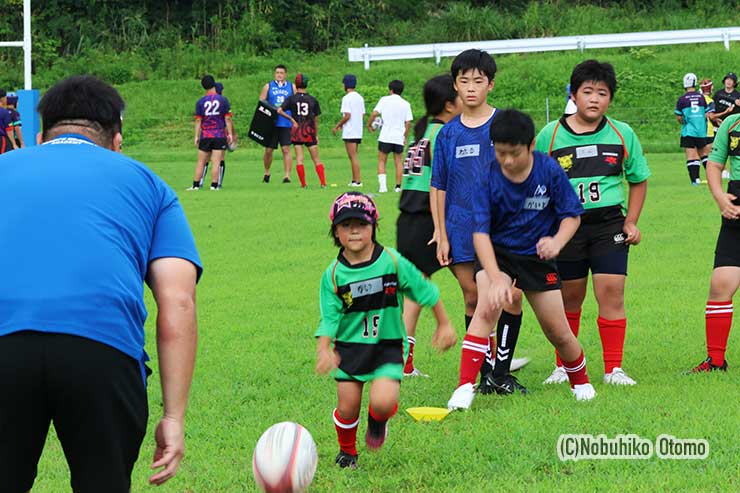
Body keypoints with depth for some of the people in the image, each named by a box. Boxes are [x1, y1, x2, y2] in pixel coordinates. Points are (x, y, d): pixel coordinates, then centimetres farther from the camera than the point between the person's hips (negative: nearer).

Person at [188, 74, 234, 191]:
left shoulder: (200, 102, 1)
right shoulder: (223, 100, 0)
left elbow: (198, 121, 0)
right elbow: (228, 119, -1)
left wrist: (196, 136, 3)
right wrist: (230, 134, 4)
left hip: (205, 136, 1)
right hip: (220, 135, -1)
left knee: (201, 162, 7)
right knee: (216, 161, -2)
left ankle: (196, 185, 6)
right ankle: (214, 185, -6)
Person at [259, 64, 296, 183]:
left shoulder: (292, 87, 10)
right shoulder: (268, 86, 9)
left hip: (286, 123, -1)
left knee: (286, 149, -9)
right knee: (268, 150, 4)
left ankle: (287, 175, -10)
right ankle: (266, 172, 26)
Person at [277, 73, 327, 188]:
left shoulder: (292, 99, 0)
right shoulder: (313, 100, 4)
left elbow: (279, 110, -11)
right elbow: (316, 119, 7)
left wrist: (291, 119, -4)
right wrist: (316, 135, 13)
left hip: (297, 131, -1)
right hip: (310, 131, 1)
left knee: (299, 158, 1)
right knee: (316, 159, 4)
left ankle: (303, 184, -4)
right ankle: (323, 183, -3)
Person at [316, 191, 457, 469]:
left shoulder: (393, 262, -9)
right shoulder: (333, 274, -7)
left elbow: (426, 292, 3)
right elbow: (329, 319, -7)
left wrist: (444, 325, 10)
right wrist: (323, 350, -24)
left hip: (388, 345, -1)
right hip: (349, 346, 1)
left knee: (383, 402, -21)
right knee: (347, 408, 0)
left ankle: (378, 420, 18)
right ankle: (347, 451, 32)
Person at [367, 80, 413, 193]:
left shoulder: (384, 100, 0)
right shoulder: (406, 104, 6)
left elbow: (374, 113, -9)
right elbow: (408, 122, 2)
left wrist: (369, 125, 7)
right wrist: (405, 137, 12)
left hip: (385, 136, -2)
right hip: (399, 138, 2)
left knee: (381, 161, 6)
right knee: (399, 162, 13)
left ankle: (382, 185, -7)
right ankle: (398, 186, 10)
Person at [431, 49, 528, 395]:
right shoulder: (448, 133, 7)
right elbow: (438, 188, 10)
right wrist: (442, 236, 4)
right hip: (462, 232, 2)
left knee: (511, 297, -9)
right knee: (473, 299, 5)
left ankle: (502, 372, 0)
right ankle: (486, 372, 13)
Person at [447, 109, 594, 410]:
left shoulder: (548, 170, -15)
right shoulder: (487, 176, -18)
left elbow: (572, 215, -5)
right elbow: (480, 231, -22)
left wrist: (557, 241, -27)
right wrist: (496, 278, -34)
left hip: (537, 256, 2)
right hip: (497, 252, -1)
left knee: (558, 332, 6)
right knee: (486, 308, -29)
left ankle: (580, 383, 35)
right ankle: (465, 388, -31)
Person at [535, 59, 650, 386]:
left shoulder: (622, 135, 3)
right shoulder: (550, 135, -1)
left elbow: (639, 179, 15)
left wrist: (631, 222, 6)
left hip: (609, 223, 0)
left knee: (612, 291, -9)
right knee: (570, 296, 8)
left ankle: (613, 368, -1)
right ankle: (563, 366, 23)